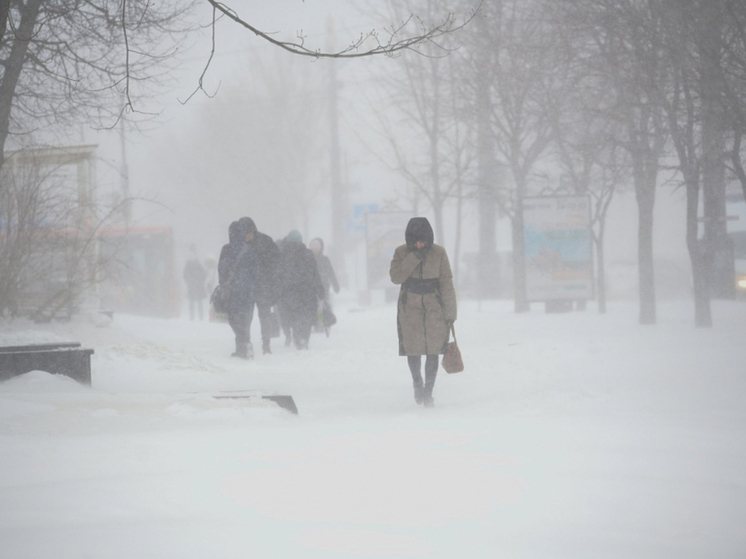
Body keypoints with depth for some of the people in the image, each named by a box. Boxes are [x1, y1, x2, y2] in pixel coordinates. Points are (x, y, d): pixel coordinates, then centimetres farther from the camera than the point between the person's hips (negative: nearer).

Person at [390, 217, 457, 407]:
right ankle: (417, 383, 27)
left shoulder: (438, 253, -3)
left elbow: (446, 284, -1)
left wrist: (450, 312, -3)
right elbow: (396, 277, -14)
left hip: (434, 306, 0)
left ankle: (428, 391, 3)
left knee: (433, 351, -5)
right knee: (413, 349, 0)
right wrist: (414, 257, -22)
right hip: (410, 307, 0)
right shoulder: (402, 253, -1)